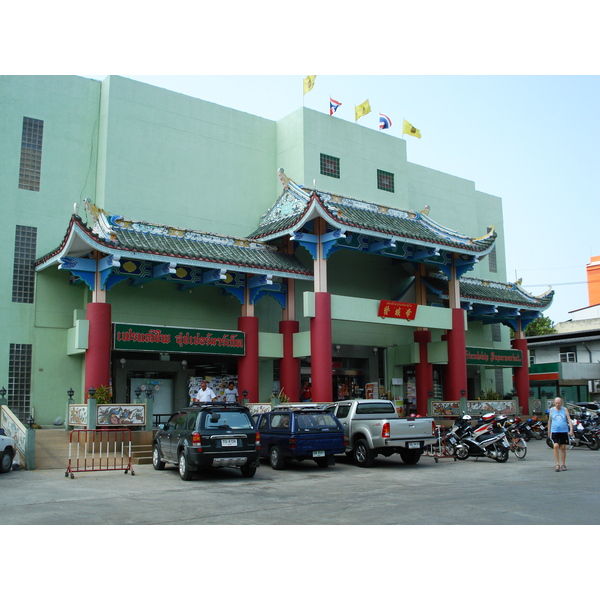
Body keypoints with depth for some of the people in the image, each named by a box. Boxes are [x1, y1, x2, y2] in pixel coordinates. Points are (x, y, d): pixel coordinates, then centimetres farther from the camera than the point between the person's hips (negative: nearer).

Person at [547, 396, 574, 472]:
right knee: (556, 446, -15)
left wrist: (571, 429, -14)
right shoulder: (551, 410, 7)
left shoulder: (565, 410, 5)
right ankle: (557, 464, -10)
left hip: (564, 431, 0)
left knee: (563, 448, 5)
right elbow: (549, 421, 15)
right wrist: (549, 432, 15)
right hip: (554, 431, 0)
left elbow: (569, 420, 0)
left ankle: (563, 464, 17)